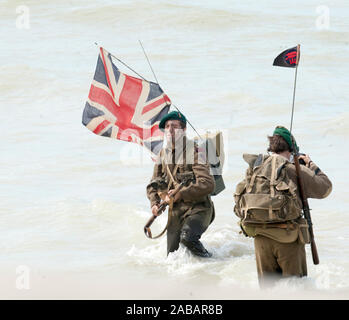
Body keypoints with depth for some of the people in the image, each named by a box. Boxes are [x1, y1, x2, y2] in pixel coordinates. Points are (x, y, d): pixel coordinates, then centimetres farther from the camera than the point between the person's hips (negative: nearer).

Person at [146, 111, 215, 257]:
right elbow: (153, 184, 16)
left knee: (187, 237, -32)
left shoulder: (194, 152, -13)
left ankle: (208, 259, -4)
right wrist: (154, 203, -4)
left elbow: (208, 184, -23)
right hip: (175, 210, 6)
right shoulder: (164, 153, 7)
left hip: (198, 208, -6)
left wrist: (180, 194, -27)